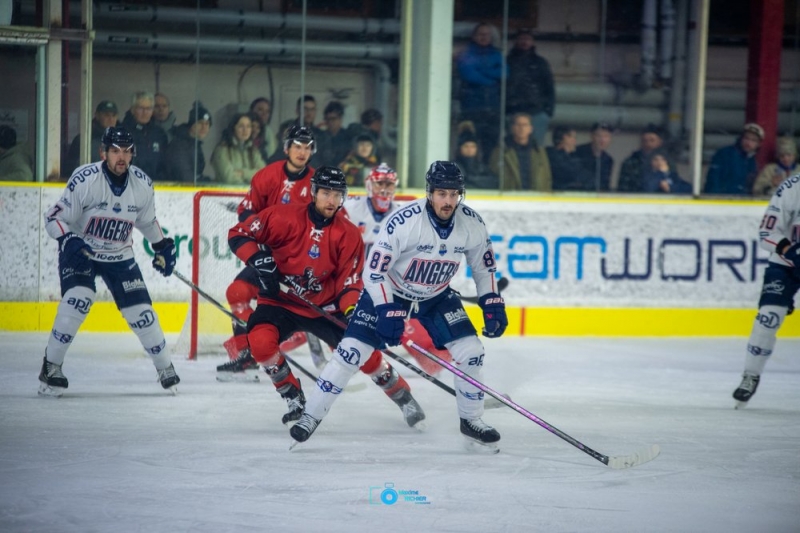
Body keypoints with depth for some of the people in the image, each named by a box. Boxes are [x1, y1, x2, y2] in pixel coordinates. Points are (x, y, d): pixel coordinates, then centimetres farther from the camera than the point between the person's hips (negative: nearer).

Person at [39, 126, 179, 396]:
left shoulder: (142, 184, -8)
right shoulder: (85, 179, -23)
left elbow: (147, 220, 12)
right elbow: (55, 217, -17)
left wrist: (163, 247, 9)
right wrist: (69, 241, -33)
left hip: (120, 257, 4)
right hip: (80, 252, -4)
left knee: (141, 311, 0)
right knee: (77, 301, -26)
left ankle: (165, 369, 21)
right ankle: (51, 367, -12)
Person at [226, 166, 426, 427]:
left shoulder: (348, 234, -6)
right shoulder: (285, 217, -14)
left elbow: (350, 280, -5)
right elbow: (239, 233, -11)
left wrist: (352, 310, -24)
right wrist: (260, 261, -26)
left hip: (326, 306, 2)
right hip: (280, 302, -1)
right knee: (260, 339, -30)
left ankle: (403, 397, 16)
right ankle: (293, 398, -8)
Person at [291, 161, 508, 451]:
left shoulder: (472, 224, -16)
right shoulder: (404, 221, -30)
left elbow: (484, 266, 3)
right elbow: (374, 270, -25)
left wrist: (493, 305, -5)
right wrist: (388, 313, -30)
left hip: (437, 296, 4)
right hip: (389, 291, -4)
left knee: (470, 351, -7)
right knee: (351, 352, -13)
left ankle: (471, 420, 15)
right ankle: (311, 416, 0)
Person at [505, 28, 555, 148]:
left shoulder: (540, 63, 15)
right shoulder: (508, 62, 13)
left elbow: (549, 88, 12)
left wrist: (549, 109, 1)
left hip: (536, 112, 0)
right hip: (513, 112, 0)